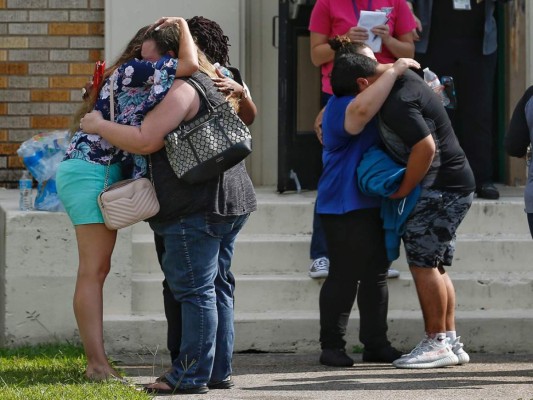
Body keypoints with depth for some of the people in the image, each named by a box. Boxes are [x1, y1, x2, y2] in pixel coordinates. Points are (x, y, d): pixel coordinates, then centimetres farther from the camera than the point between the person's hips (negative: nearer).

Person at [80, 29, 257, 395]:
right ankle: (219, 370, 17)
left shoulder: (183, 90, -14)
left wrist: (99, 125, -4)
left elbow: (145, 141, -18)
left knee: (195, 289, -8)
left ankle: (192, 375, -7)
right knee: (217, 287, 13)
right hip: (230, 201, 10)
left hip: (196, 206, -10)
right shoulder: (214, 85, 18)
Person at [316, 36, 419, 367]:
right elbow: (364, 108, -42)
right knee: (345, 275, -6)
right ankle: (332, 346, 0)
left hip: (372, 203, 10)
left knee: (376, 273, 11)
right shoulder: (343, 109, -17)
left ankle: (376, 344, 17)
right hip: (346, 206, -10)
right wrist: (395, 70, -32)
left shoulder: (343, 105, 16)